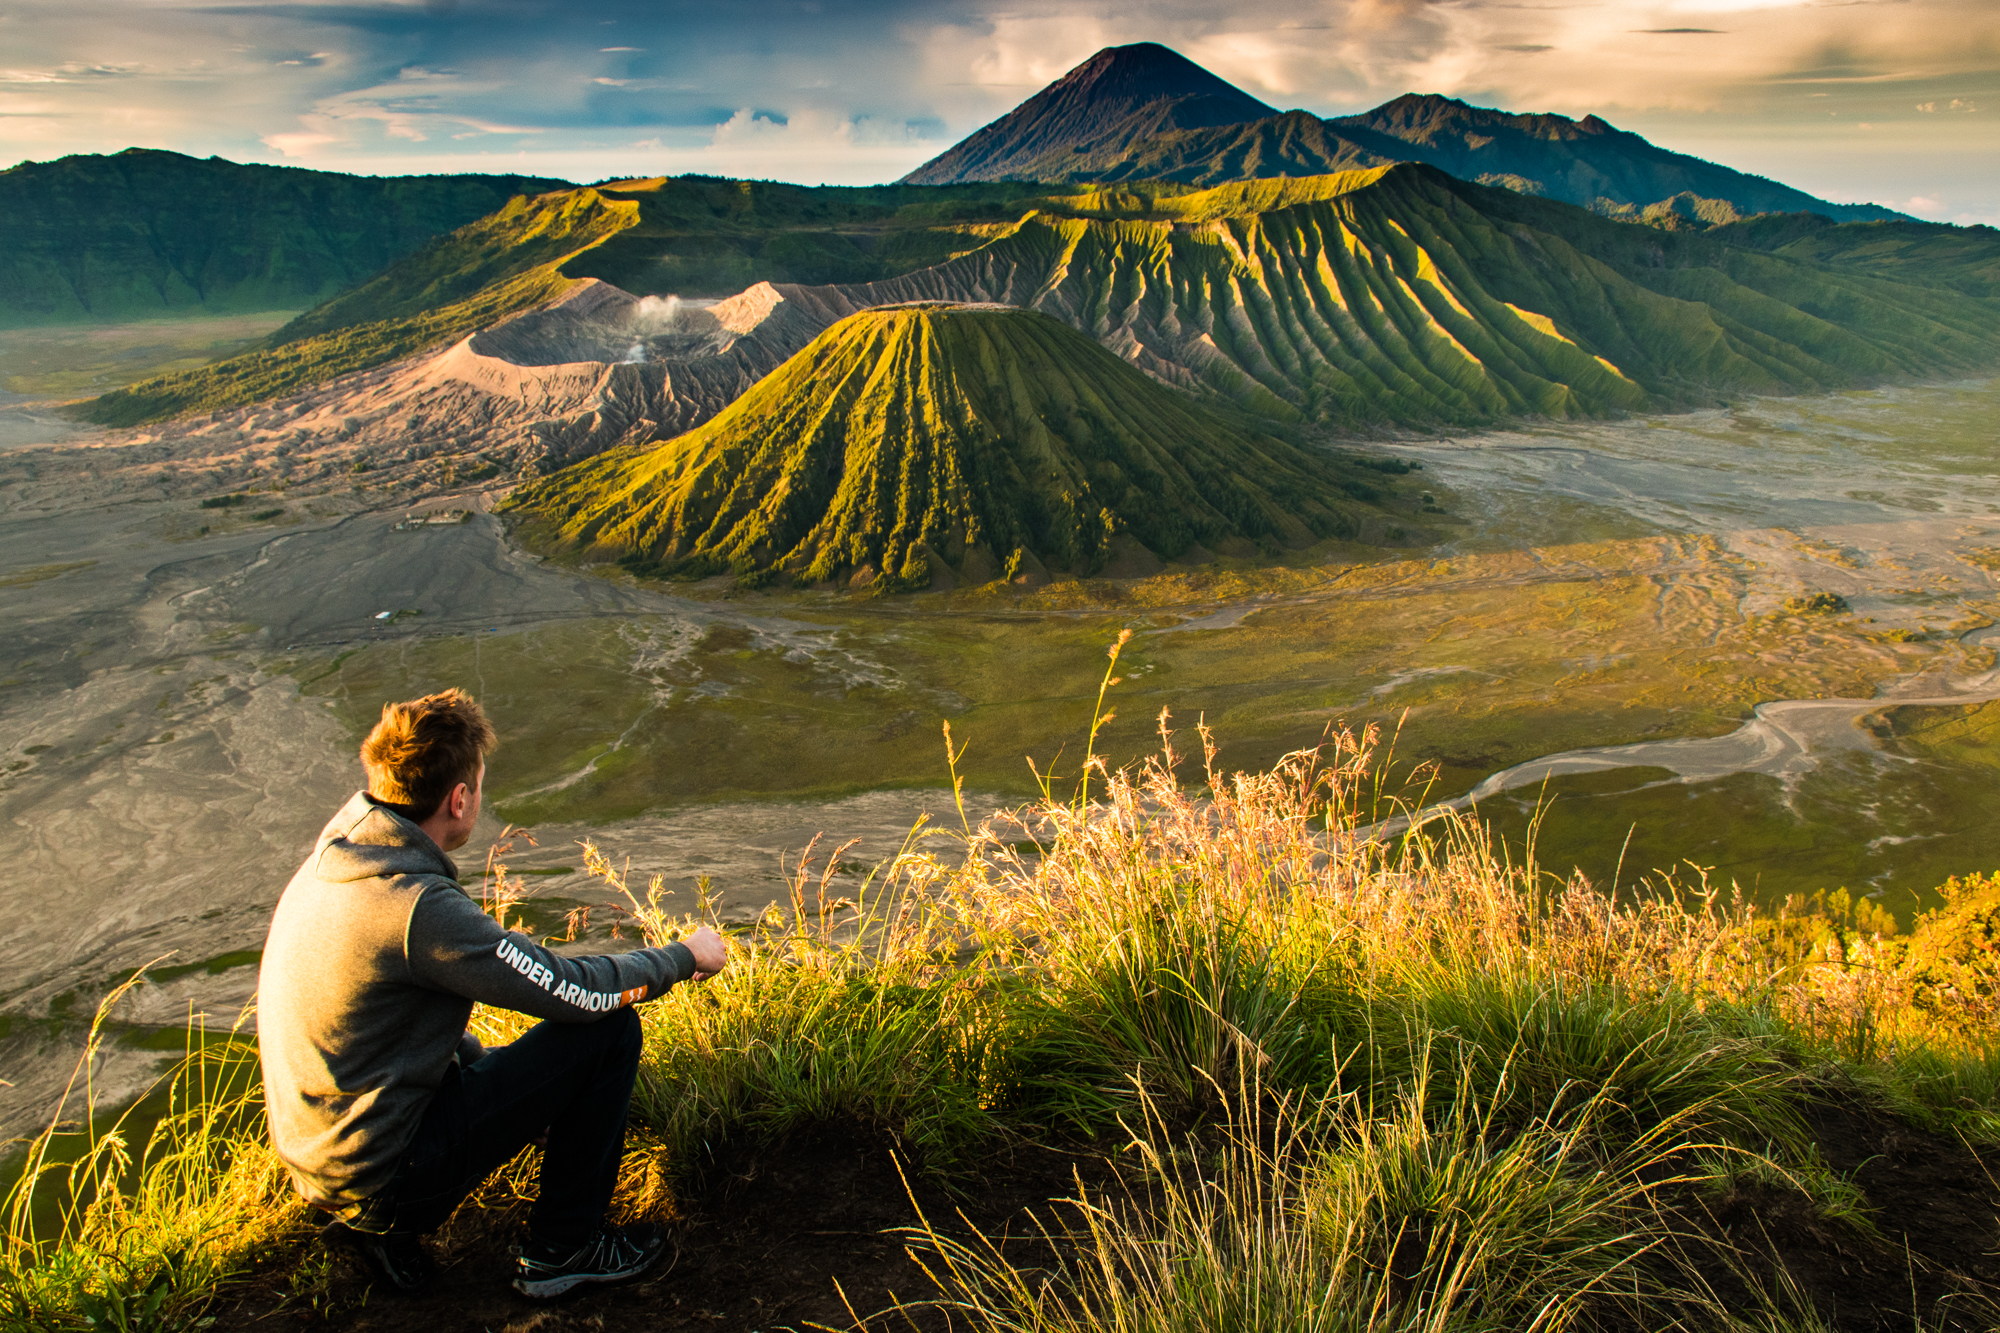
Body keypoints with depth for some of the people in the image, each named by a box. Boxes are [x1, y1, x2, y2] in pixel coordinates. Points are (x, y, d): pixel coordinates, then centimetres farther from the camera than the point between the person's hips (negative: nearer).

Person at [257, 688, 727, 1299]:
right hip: (386, 1174, -9)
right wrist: (684, 956, -3)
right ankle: (561, 1249, 4)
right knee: (610, 1027, -9)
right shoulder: (419, 908, -26)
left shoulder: (331, 864, 2)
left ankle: (385, 1228, 20)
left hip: (317, 1157, 9)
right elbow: (574, 990, -19)